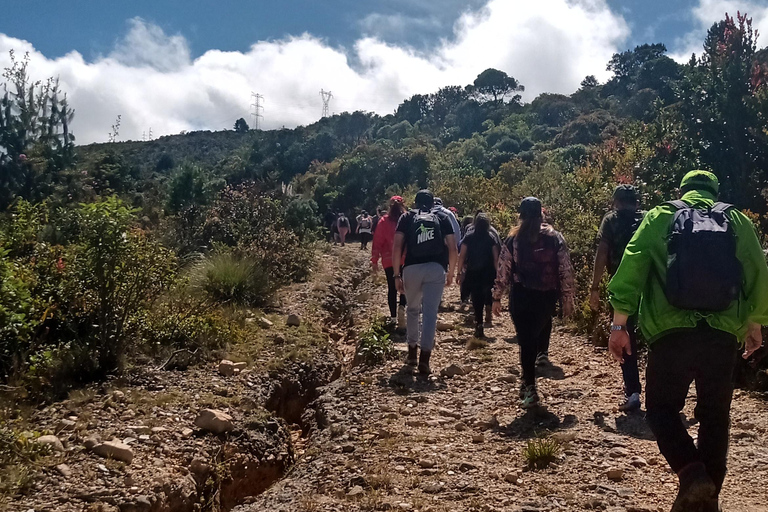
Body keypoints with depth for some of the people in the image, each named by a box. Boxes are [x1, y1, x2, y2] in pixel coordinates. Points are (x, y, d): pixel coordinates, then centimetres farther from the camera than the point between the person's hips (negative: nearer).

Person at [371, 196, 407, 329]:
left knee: (392, 288, 10)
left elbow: (377, 242, -3)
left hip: (389, 260, 0)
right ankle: (402, 307, -14)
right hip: (406, 259, 0)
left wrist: (374, 260, 2)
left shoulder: (384, 221, -2)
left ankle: (394, 317, 10)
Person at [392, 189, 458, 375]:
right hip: (436, 269, -1)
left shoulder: (407, 217, 14)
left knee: (413, 310, 20)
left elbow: (397, 247, 2)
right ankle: (424, 359, -9)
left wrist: (397, 274, 4)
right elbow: (452, 248, 7)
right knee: (430, 313, -2)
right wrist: (451, 272, 16)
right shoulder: (442, 217, 15)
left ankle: (412, 352, 29)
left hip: (412, 268, 1)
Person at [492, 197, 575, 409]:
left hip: (520, 295, -1)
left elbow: (503, 271, 1)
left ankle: (530, 387, -2)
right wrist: (568, 298, 7)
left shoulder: (513, 240, 1)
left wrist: (497, 297, 8)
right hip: (547, 295, 1)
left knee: (525, 340, 1)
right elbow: (565, 270, 1)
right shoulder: (555, 238, 1)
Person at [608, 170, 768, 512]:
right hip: (722, 335, 2)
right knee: (715, 416, 16)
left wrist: (619, 324, -1)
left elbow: (632, 265, -4)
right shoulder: (737, 221, 11)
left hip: (671, 332, -2)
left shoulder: (660, 217, 6)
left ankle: (692, 474, -12)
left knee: (662, 408, 11)